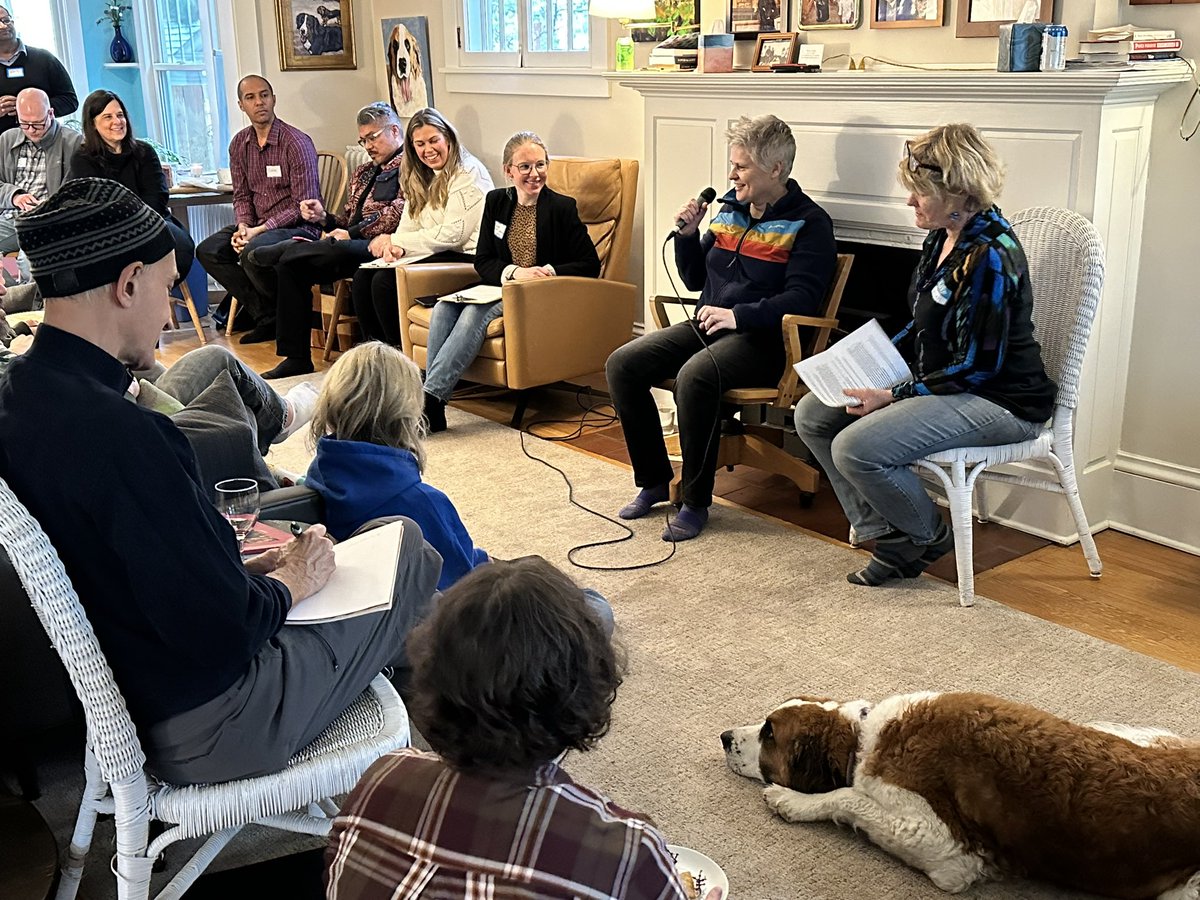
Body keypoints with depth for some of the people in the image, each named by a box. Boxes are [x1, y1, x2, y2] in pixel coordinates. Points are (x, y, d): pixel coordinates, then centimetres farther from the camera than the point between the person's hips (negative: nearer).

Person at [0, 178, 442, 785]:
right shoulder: (117, 433, -32)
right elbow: (223, 632, -27)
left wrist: (238, 569, 6)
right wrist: (291, 580, -8)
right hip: (200, 735, -9)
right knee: (411, 550, 2)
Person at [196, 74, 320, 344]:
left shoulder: (296, 142, -13)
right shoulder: (239, 144, 8)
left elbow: (304, 205, -16)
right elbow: (242, 195, 15)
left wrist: (260, 229, -20)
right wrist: (243, 226, -8)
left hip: (299, 227, -8)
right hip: (258, 225, 8)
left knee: (252, 251, -33)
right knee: (207, 250, -8)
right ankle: (265, 315, -9)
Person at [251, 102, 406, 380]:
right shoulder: (363, 174, 29)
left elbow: (399, 212, -12)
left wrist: (351, 232, -12)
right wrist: (323, 218, 5)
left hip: (381, 245, -8)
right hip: (353, 245, 8)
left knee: (340, 250, -39)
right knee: (290, 265, -13)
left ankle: (272, 253, -11)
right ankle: (296, 356, -12)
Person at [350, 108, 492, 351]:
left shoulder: (468, 173, -9)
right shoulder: (423, 178, 19)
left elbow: (454, 233, -16)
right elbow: (409, 225, 13)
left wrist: (401, 244, -12)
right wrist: (395, 246, -11)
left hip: (463, 258, -9)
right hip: (433, 254, 9)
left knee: (385, 281, -22)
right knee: (363, 277, -8)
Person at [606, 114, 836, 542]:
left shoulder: (809, 224, -7)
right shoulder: (730, 208, 14)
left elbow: (801, 299, -17)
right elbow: (695, 280, 21)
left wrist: (739, 315, -28)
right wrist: (687, 234, 4)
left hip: (761, 339, -8)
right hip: (706, 326, 8)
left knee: (694, 376, -36)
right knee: (622, 364, -11)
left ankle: (695, 502, -20)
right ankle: (654, 480, 3)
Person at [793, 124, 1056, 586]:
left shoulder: (990, 257, -23)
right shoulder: (942, 238, 6)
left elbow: (980, 366, -23)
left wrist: (893, 395, -21)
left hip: (998, 401, -10)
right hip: (937, 383, 10)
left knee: (856, 448, -27)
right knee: (812, 415, 1)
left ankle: (928, 537, 2)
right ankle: (889, 537, 3)